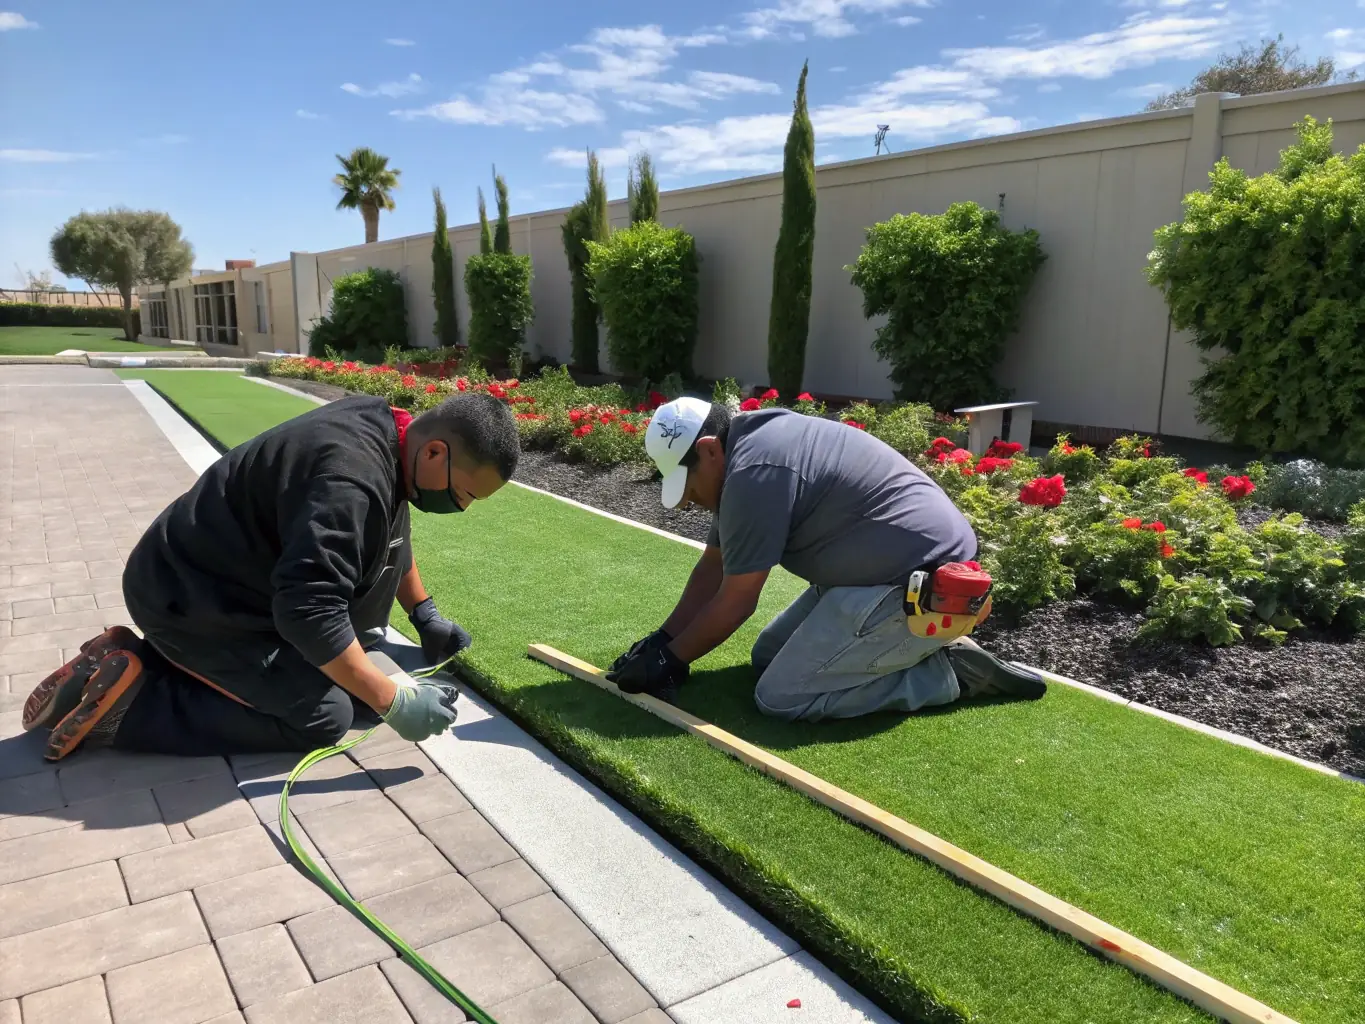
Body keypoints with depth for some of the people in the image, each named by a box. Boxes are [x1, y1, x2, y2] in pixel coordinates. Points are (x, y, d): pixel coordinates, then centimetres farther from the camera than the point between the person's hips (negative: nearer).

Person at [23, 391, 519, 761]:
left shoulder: (379, 426, 0)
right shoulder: (352, 481, -31)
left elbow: (392, 536, 18)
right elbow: (309, 611, -35)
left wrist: (425, 614, 17)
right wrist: (392, 702, -27)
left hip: (204, 576, 10)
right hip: (187, 597, -10)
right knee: (323, 717, -12)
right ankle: (127, 703, -5)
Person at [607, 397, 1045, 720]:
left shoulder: (754, 471, -21)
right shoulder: (750, 446, 11)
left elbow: (735, 602, -13)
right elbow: (712, 567, 16)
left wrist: (670, 658, 0)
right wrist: (662, 638, 10)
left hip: (917, 591, -11)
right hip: (896, 572, 11)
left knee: (779, 697, -9)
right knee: (768, 656, 15)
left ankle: (948, 671, -3)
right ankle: (921, 650, 13)